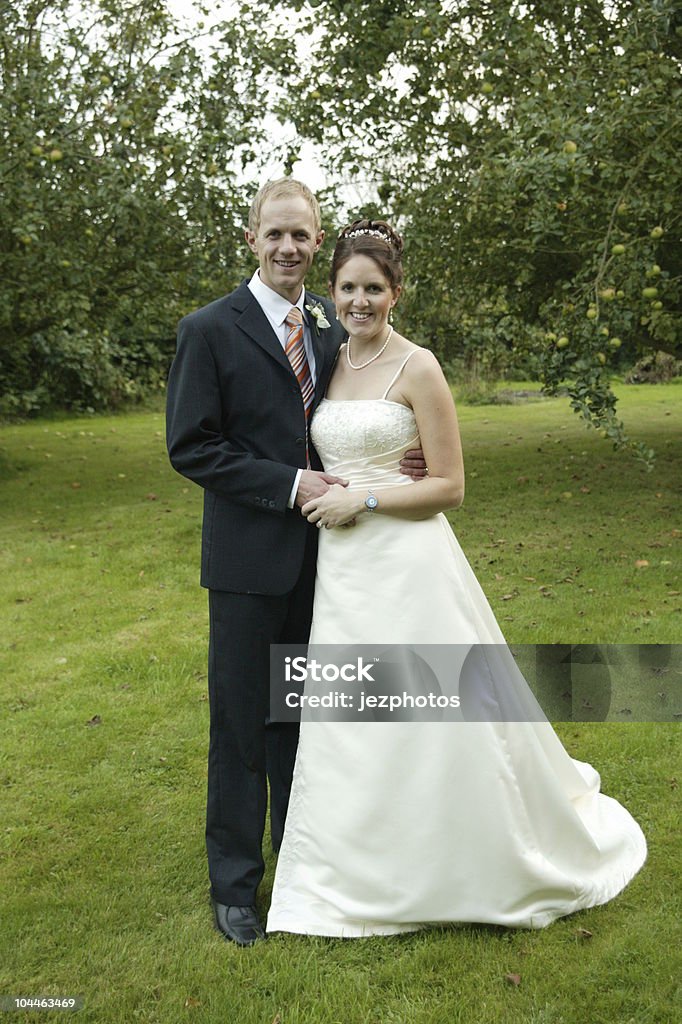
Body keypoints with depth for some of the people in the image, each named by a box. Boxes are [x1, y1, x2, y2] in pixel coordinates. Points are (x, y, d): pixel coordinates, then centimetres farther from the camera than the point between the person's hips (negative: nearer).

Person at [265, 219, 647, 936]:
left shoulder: (417, 368, -8)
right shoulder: (327, 364, 10)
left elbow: (449, 487, -9)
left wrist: (361, 500, -15)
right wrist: (314, 498, 0)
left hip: (406, 564, -6)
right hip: (340, 569, 6)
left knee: (434, 715, 3)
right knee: (346, 723, 11)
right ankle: (357, 875, 30)